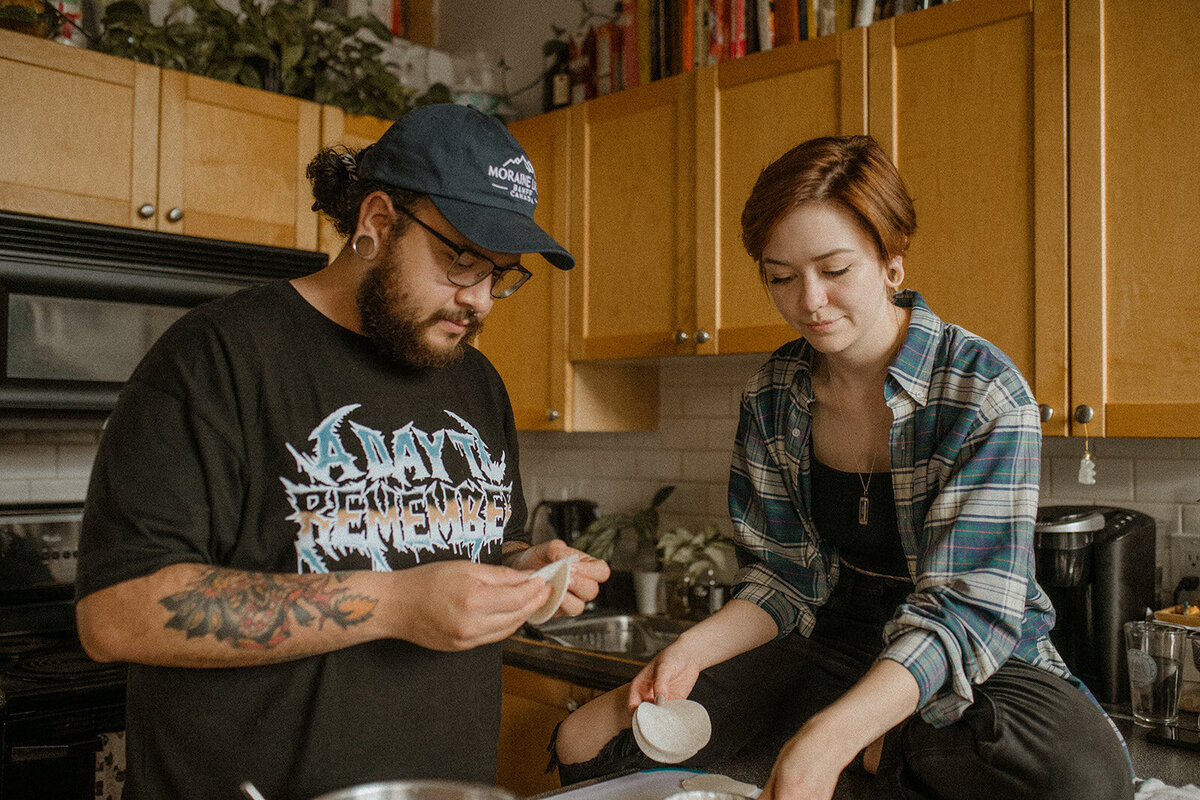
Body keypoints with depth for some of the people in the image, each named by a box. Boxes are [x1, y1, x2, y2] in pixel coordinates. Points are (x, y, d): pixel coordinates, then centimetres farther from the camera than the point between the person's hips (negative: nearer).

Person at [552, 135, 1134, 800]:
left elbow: (964, 609, -25)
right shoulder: (772, 396, -3)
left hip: (969, 665, -4)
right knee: (584, 744, -3)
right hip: (833, 645, 5)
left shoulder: (984, 393, -19)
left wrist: (832, 738, -38)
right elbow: (784, 578, 2)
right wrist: (691, 651, -17)